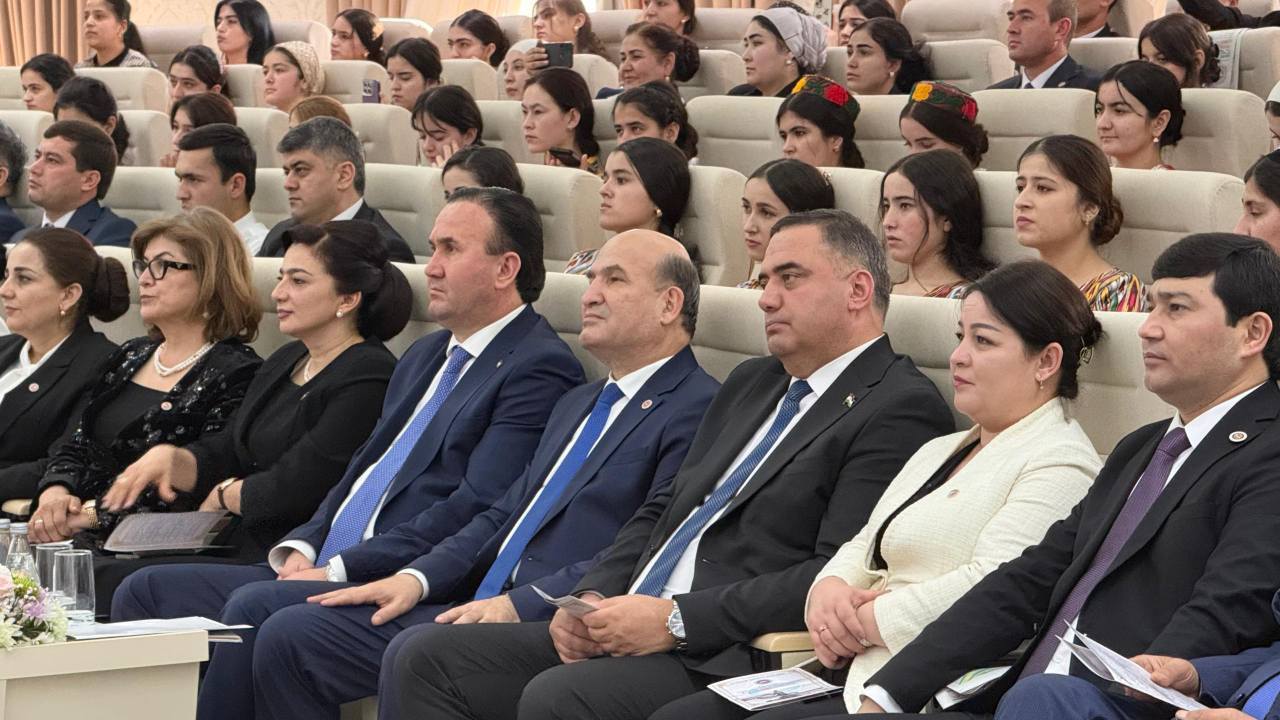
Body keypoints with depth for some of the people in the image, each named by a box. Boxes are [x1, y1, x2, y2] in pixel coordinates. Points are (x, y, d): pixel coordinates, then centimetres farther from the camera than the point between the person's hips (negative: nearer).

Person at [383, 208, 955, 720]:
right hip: (619, 632, 9)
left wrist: (676, 619, -18)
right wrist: (592, 598, 4)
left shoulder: (901, 410, -6)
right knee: (423, 660, -6)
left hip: (725, 661, -9)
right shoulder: (751, 384, 24)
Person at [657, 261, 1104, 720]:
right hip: (854, 676, 9)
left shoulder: (1060, 465, -6)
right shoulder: (940, 451, 26)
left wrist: (865, 622, -12)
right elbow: (863, 547, 24)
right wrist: (829, 590, 0)